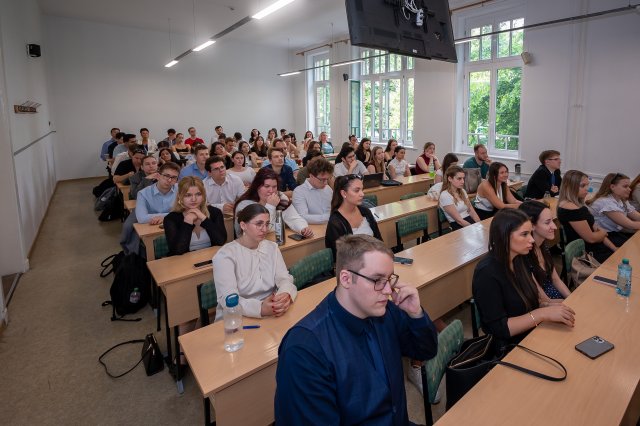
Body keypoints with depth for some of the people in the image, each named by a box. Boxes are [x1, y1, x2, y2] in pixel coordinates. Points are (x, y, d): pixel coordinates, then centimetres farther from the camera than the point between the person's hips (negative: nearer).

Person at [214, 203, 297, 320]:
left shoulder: (272, 247, 6)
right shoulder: (225, 254, -12)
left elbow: (284, 278, -3)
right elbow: (228, 299, -21)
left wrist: (286, 295, -27)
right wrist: (260, 309, -37)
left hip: (270, 314, 5)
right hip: (235, 319, -4)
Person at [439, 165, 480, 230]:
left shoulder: (462, 191, 12)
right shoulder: (445, 196, -11)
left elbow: (472, 211, 10)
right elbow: (459, 220, -13)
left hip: (470, 220, 7)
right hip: (459, 226, -7)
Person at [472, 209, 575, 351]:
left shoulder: (520, 259, 0)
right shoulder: (487, 273, -24)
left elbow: (528, 301, 9)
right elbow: (500, 328, -22)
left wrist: (549, 307, -9)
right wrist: (543, 313, -26)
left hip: (533, 333, 7)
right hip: (509, 347, -7)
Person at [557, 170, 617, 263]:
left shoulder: (578, 204, 11)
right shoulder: (570, 209, -23)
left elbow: (595, 229, 11)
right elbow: (591, 238, -18)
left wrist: (614, 248, 5)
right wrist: (603, 232, 3)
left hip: (593, 248, 9)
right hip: (586, 254, -9)